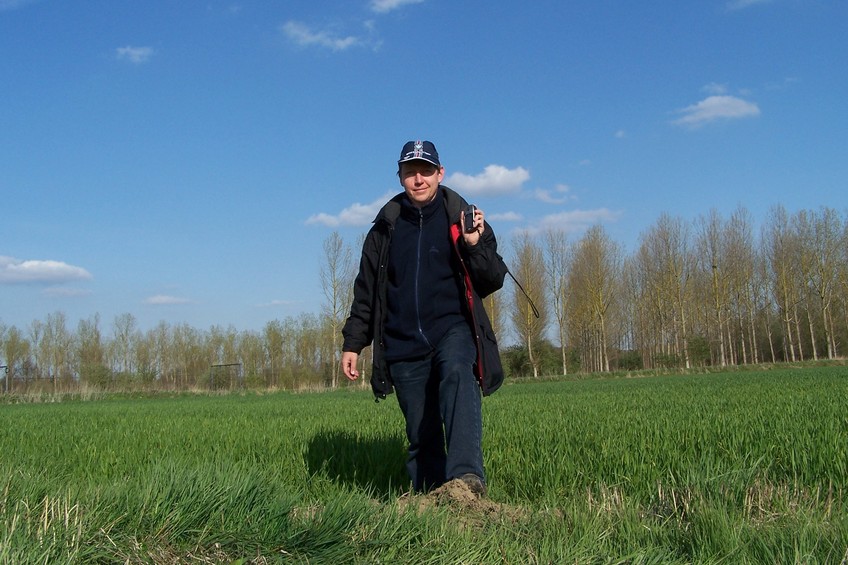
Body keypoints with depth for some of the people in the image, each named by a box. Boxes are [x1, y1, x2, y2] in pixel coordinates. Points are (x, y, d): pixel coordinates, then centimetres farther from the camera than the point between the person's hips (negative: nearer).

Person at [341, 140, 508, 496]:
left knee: (457, 374, -35)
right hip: (403, 344, 3)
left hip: (452, 329, -3)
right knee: (420, 435, 3)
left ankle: (465, 475, -47)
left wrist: (474, 244, -14)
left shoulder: (463, 218, 6)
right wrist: (352, 343, 12)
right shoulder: (386, 227, 12)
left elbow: (494, 281, 3)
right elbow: (366, 291, 17)